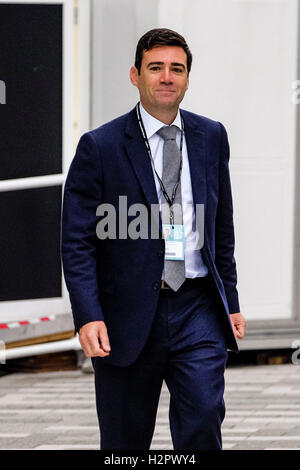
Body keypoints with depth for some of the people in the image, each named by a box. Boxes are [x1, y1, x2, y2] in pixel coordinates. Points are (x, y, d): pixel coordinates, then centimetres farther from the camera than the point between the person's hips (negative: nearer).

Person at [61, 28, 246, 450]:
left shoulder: (211, 137, 9)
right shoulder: (100, 147, -4)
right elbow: (77, 244, -6)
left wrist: (230, 302, 15)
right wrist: (88, 316, -16)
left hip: (197, 310, 2)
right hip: (128, 316, -2)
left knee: (203, 419, -15)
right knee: (125, 440, 6)